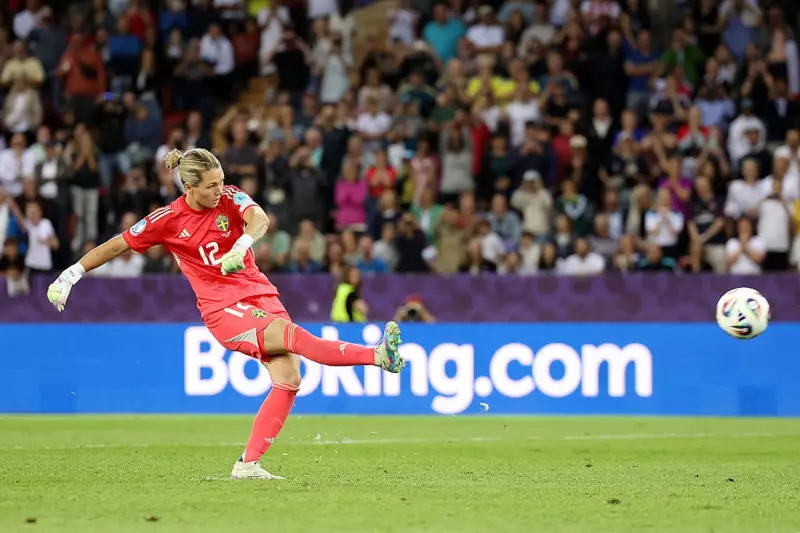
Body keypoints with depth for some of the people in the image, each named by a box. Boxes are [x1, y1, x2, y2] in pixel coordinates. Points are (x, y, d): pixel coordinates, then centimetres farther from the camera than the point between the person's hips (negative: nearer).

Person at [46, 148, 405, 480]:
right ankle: (378, 356, -43)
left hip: (260, 295, 4)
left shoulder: (230, 198, 0)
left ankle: (248, 464, -8)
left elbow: (259, 218, -21)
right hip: (223, 309, -4)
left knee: (288, 380, -10)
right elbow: (116, 246, 6)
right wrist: (72, 274, 4)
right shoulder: (168, 220, -4)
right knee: (291, 333, -29)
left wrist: (243, 243, -42)